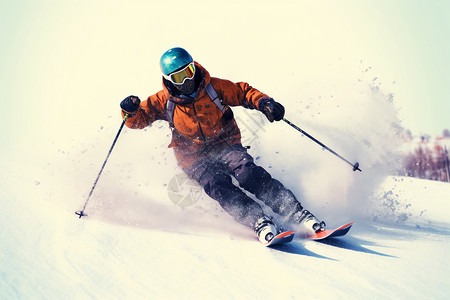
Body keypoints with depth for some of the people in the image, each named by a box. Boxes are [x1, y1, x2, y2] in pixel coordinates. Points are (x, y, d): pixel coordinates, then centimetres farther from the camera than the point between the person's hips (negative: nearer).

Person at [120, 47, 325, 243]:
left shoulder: (212, 87, -2)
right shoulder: (165, 101, -1)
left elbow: (242, 92, 5)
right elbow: (139, 120, 5)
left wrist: (263, 102, -14)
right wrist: (130, 110, -19)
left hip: (225, 145, 0)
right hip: (195, 159, 1)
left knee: (247, 171, -29)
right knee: (217, 184, -31)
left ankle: (298, 214, -32)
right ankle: (259, 222, -41)